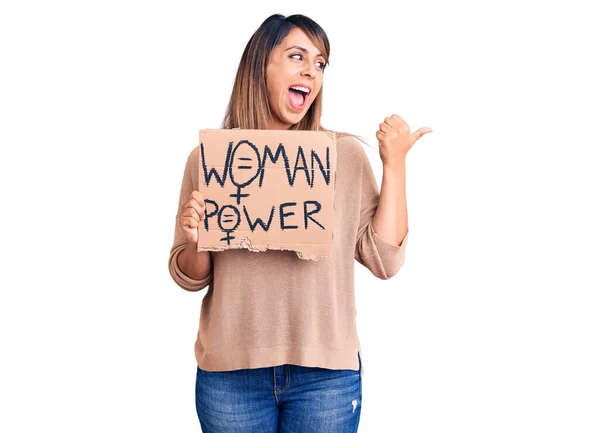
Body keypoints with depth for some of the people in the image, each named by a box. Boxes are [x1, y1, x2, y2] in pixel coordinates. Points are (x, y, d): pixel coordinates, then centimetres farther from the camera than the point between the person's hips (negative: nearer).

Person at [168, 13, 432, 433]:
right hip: (230, 372, 1)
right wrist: (195, 242, -14)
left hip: (326, 372, 0)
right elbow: (190, 277, 7)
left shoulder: (346, 154, 0)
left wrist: (395, 164, -6)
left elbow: (385, 260, -4)